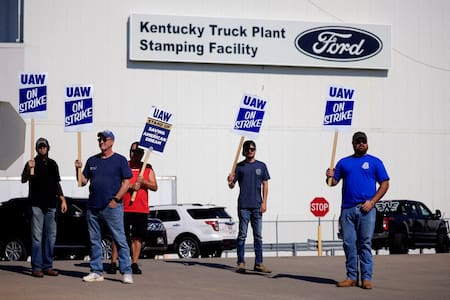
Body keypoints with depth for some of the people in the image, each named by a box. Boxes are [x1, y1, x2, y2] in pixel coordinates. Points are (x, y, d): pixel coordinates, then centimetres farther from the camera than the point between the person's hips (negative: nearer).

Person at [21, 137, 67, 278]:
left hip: (51, 205, 5)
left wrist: (62, 199, 12)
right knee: (37, 237, -6)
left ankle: (47, 266, 11)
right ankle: (36, 267, -6)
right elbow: (23, 180, -10)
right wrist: (28, 169, -28)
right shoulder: (32, 163, 2)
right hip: (37, 204, -5)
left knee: (51, 236, 6)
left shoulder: (52, 164, 15)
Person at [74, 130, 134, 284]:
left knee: (120, 240, -7)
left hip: (112, 207, -5)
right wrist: (79, 169, -2)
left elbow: (126, 182, -2)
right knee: (94, 241, 7)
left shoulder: (120, 160, 3)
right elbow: (83, 182, 16)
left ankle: (127, 272, -7)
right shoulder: (92, 160, 16)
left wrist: (116, 199, -11)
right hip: (93, 207, 5)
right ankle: (96, 272, 13)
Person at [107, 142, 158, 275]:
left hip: (141, 209, 2)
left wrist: (143, 182, -11)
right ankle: (113, 263, -1)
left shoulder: (147, 168, 13)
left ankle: (134, 263, 9)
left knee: (137, 237, 3)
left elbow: (155, 187, 6)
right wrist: (131, 186, -14)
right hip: (123, 208, -2)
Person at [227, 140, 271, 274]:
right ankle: (241, 263, 2)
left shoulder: (261, 166, 9)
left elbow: (265, 185, 8)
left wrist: (264, 202, 0)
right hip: (243, 205, -2)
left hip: (257, 206, 2)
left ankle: (259, 263, 8)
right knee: (242, 235, 0)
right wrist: (230, 181, -19)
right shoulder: (240, 166, 5)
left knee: (258, 236, 5)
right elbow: (232, 185, 5)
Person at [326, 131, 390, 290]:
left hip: (366, 209, -3)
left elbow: (385, 184, 3)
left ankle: (366, 278, -1)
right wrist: (330, 177, -10)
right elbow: (334, 182, 14)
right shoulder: (344, 162, 16)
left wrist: (372, 202, -8)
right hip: (347, 209, 3)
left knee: (365, 244, -3)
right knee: (349, 244, 3)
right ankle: (351, 277, 9)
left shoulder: (375, 162, 8)